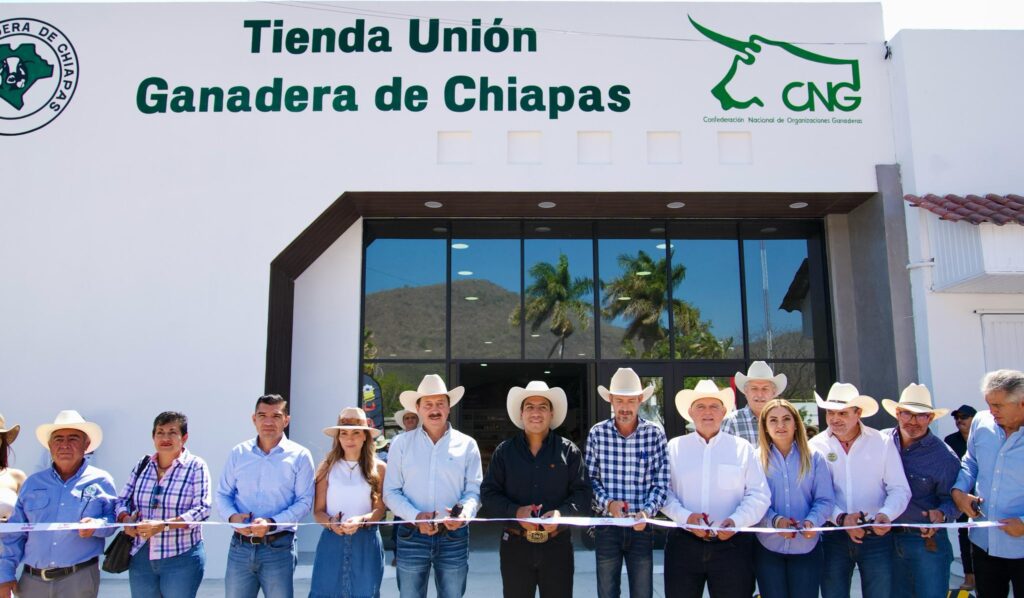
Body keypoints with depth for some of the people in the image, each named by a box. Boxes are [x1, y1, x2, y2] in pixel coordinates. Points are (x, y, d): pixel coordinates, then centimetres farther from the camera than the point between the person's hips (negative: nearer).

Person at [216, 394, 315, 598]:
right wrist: (232, 516, -11)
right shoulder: (238, 453, 6)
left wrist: (272, 523, -19)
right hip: (240, 546, 3)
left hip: (278, 548, -2)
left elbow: (304, 501, -6)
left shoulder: (300, 456, -3)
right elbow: (223, 494, 11)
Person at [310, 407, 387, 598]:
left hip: (366, 543, 0)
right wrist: (331, 523, -17)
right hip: (331, 541, 0)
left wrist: (361, 520, -18)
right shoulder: (327, 467, 4)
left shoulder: (378, 468, 3)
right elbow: (318, 511, 3)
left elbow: (380, 509, 0)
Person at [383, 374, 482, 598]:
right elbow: (391, 492, 1)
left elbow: (474, 491, 2)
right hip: (411, 537, 0)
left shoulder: (467, 444, 3)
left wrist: (464, 513, -20)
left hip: (454, 537, 0)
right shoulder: (401, 443, 3)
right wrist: (415, 516, -16)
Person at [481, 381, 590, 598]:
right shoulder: (504, 451, 4)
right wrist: (515, 511, -15)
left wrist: (561, 512, -19)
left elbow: (582, 492, 0)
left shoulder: (569, 450, 2)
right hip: (515, 545, 1)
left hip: (558, 545, 0)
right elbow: (488, 492, 2)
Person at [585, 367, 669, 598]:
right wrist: (608, 503, -17)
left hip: (641, 527, 0)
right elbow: (590, 478, 0)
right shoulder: (597, 433, -3)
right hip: (606, 526, 0)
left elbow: (661, 482, -4)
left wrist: (646, 512, -19)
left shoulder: (655, 434, -4)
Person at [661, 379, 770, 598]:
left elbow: (759, 495, 1)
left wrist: (736, 520, -15)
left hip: (731, 544, 0)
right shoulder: (674, 447, 7)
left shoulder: (742, 448, 6)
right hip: (684, 544, 0)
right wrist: (685, 517, -14)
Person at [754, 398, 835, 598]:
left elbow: (825, 500, -1)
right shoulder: (756, 460, 0)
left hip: (807, 547, 0)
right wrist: (775, 520, -22)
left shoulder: (814, 458, 2)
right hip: (768, 547, 0)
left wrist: (811, 521, -20)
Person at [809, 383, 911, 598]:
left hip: (876, 536, 0)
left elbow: (899, 489, -2)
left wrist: (886, 514, -21)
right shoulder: (815, 446, -1)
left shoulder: (883, 442, -1)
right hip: (833, 537, 0)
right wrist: (841, 518, -22)